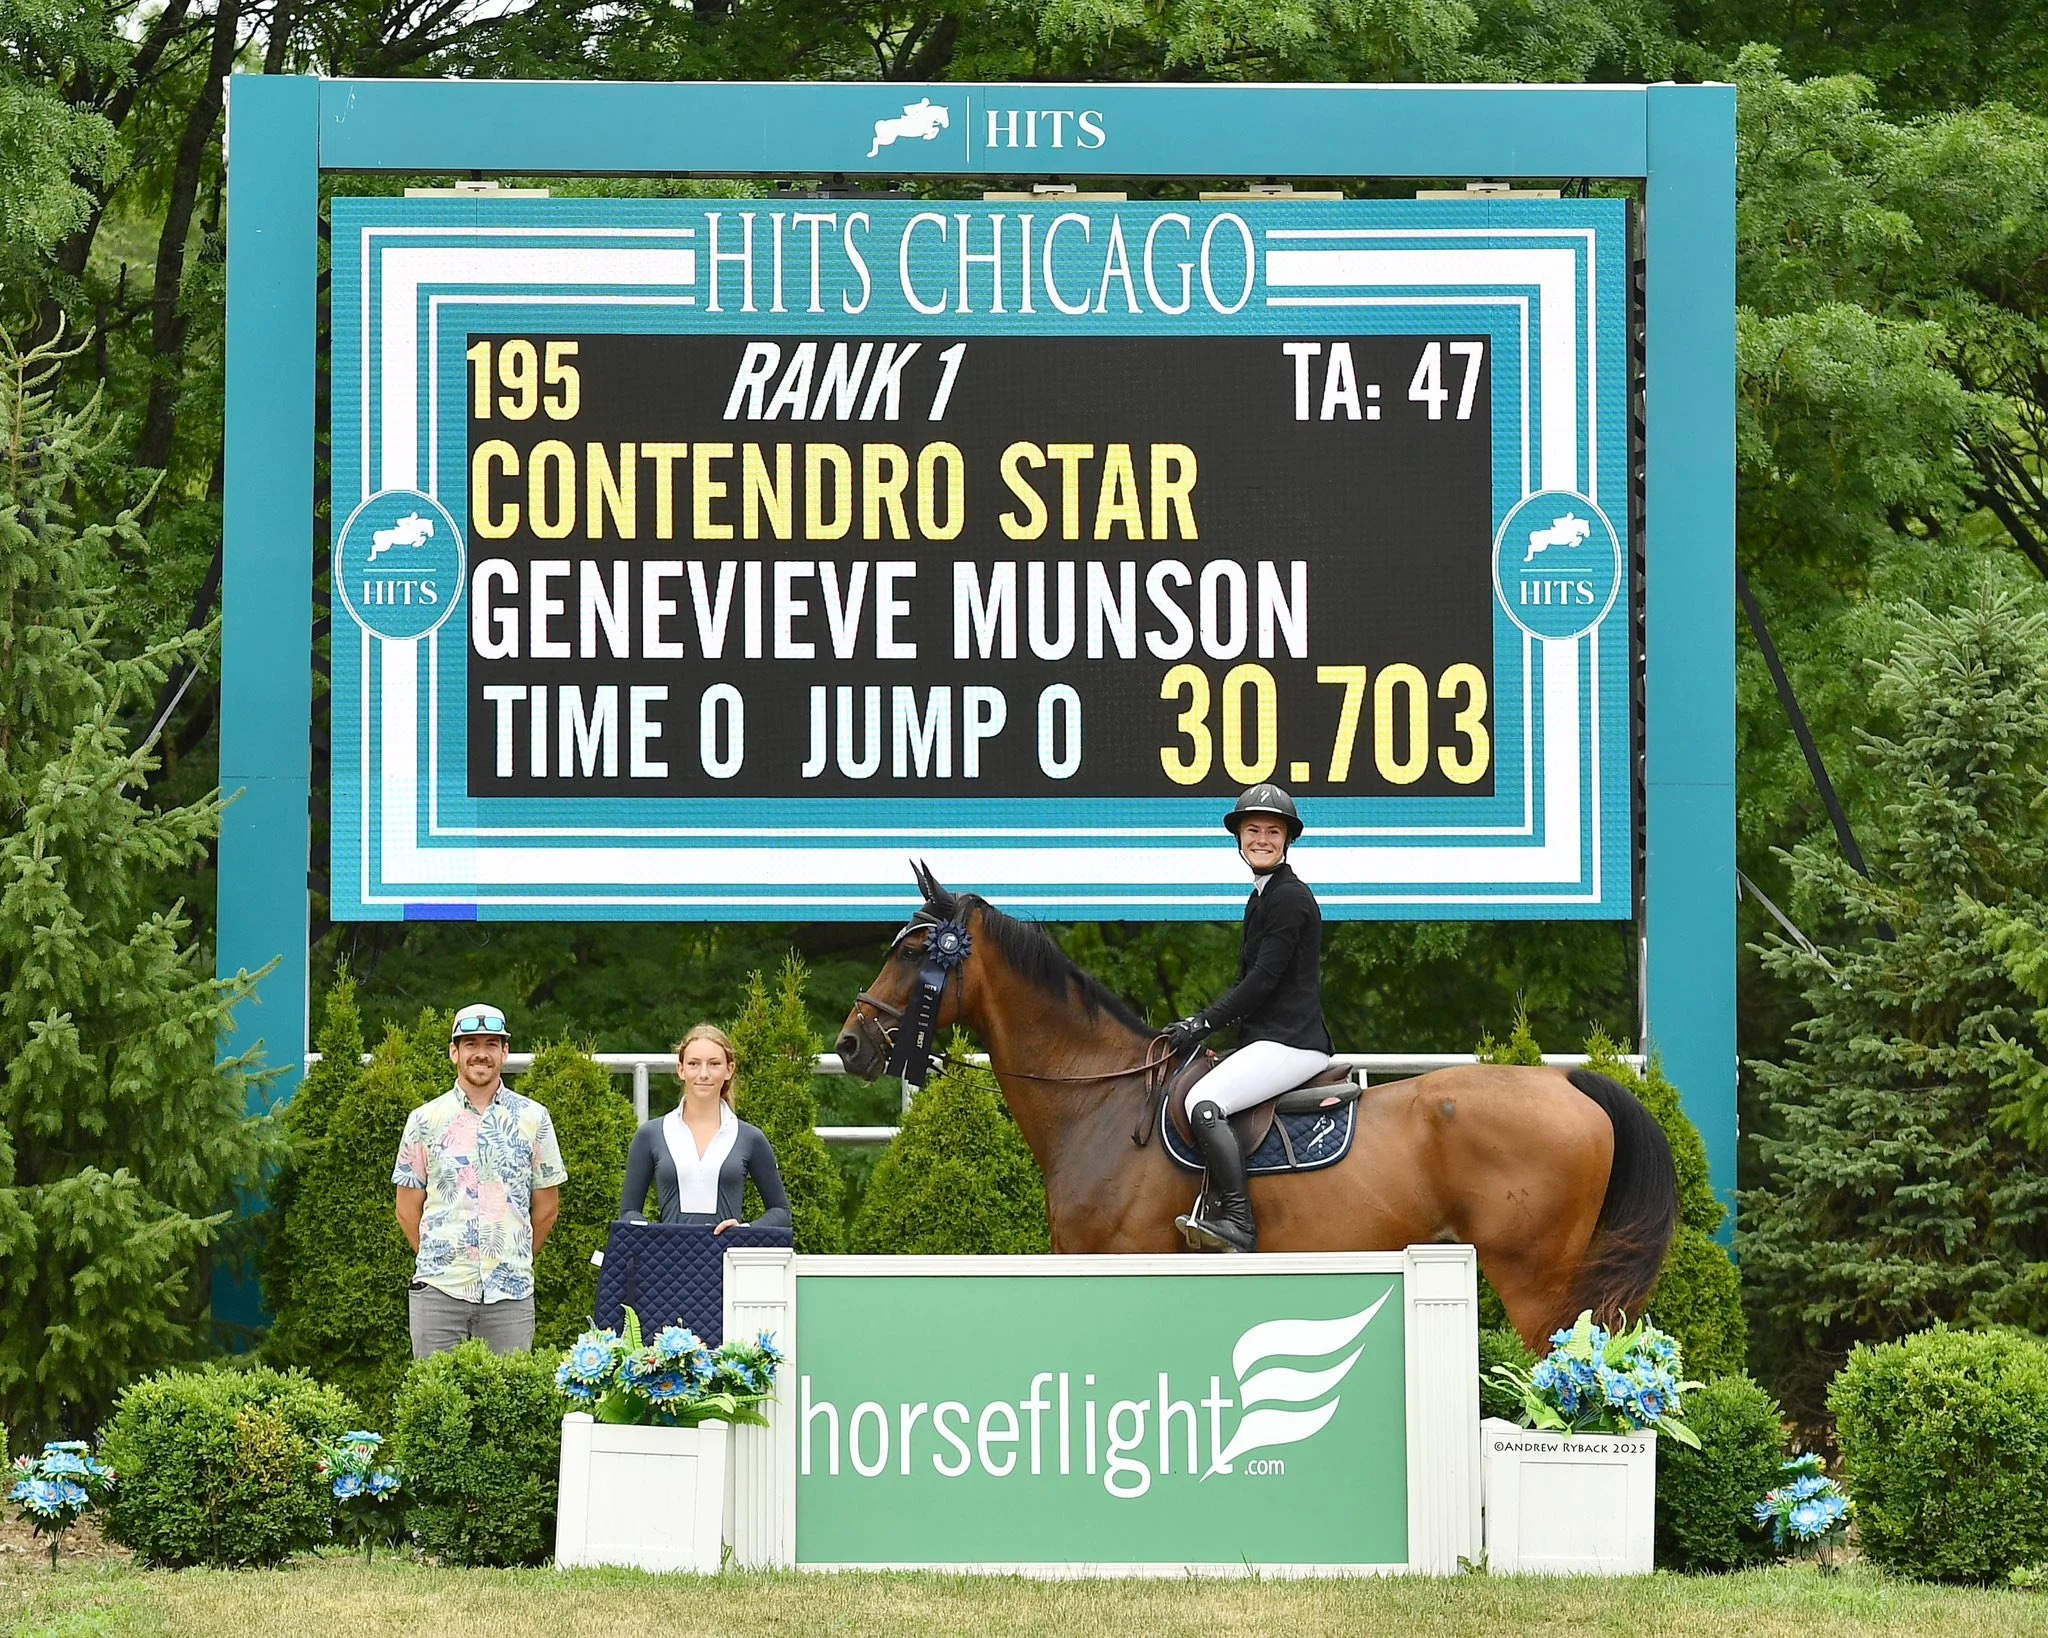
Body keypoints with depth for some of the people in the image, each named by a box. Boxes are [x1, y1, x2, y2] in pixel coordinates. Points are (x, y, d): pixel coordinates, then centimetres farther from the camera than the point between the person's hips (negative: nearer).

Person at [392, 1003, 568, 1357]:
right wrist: (439, 1259, 10)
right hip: (439, 1288, 0)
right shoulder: (425, 1120, 6)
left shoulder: (532, 1118, 7)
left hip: (510, 1291, 0)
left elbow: (547, 1207, 13)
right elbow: (408, 1210, 11)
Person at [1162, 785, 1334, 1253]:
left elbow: (1264, 978, -17)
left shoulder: (1289, 898, -11)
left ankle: (1237, 1221, -30)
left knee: (1204, 1103, -26)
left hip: (1291, 1042, -11)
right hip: (1270, 1039, 11)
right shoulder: (1262, 898, 20)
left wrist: (1203, 1024, -13)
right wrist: (1203, 1022, 11)